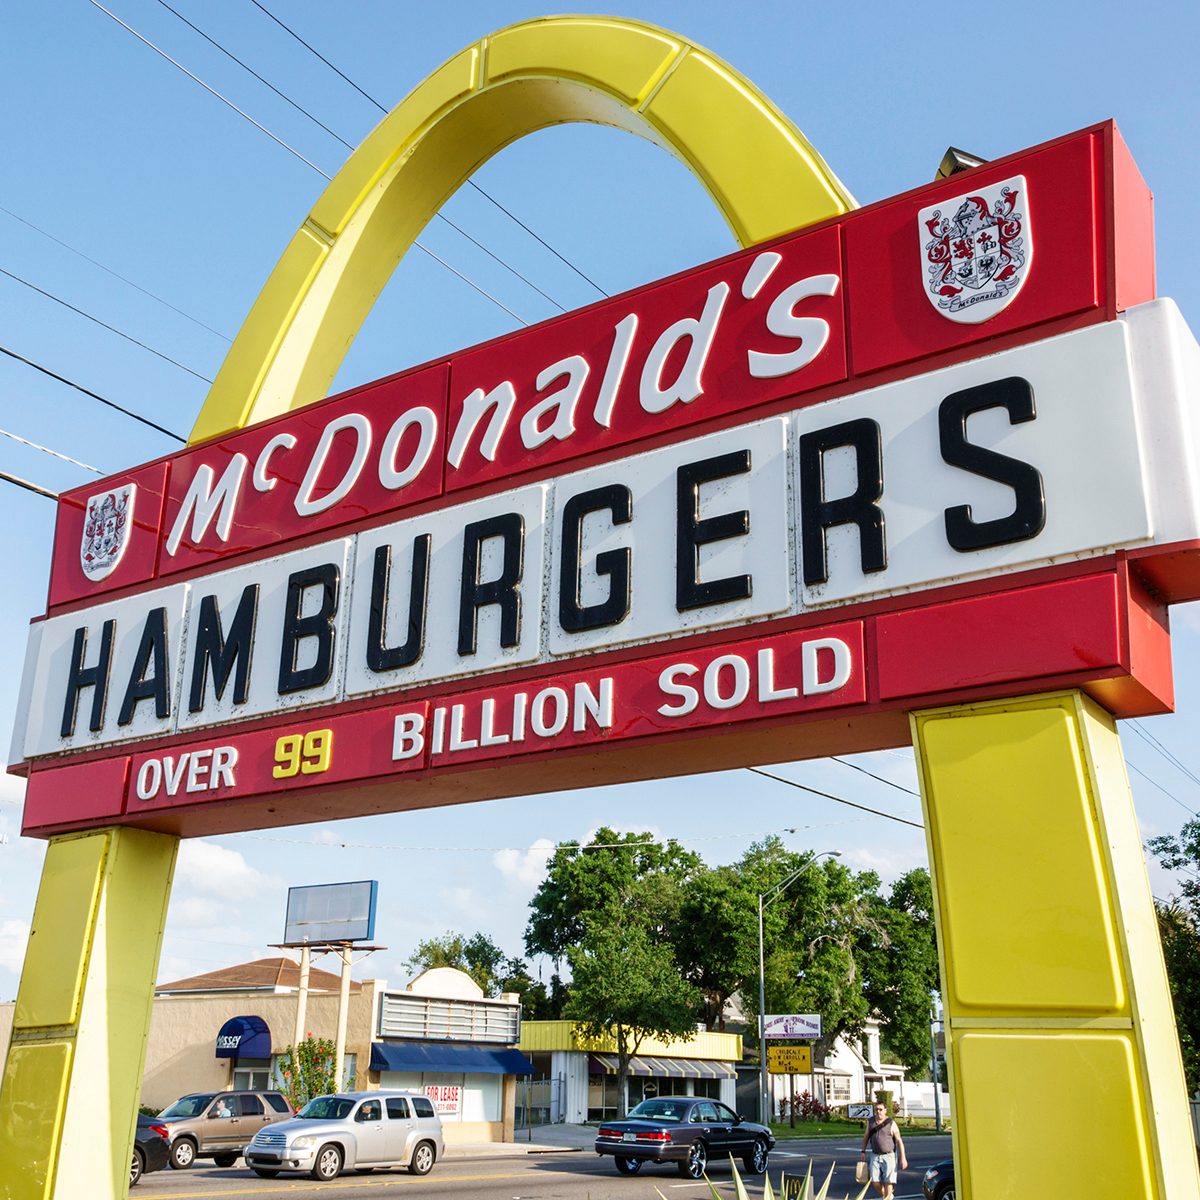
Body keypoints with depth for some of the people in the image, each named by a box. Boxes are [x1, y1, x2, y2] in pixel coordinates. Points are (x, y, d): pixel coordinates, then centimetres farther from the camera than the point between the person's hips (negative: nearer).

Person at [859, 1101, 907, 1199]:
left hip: (889, 1156, -3)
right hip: (875, 1156, 3)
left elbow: (899, 1141, -11)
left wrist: (903, 1158, -16)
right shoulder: (871, 1121, 2)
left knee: (888, 1181, -8)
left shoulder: (891, 1124, -10)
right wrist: (863, 1151, 10)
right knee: (875, 1181, -3)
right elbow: (866, 1136, 14)